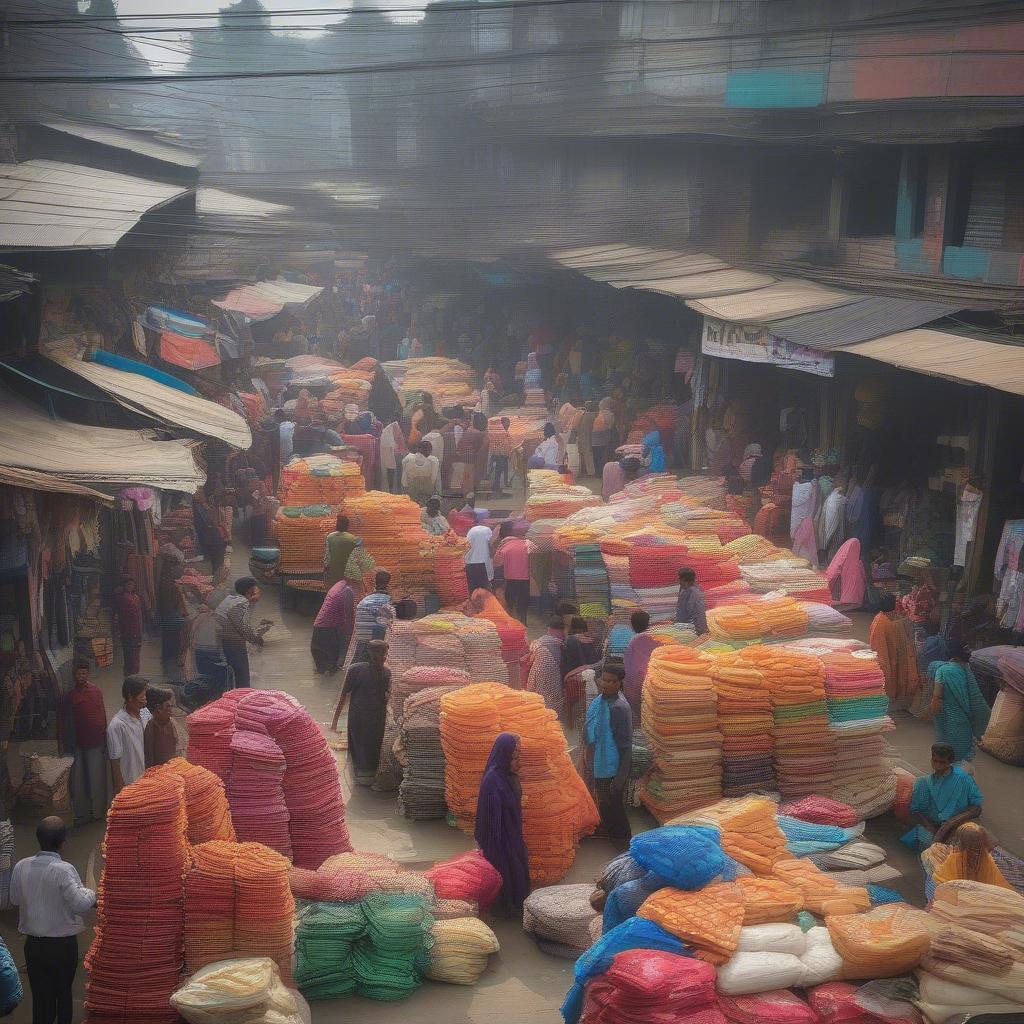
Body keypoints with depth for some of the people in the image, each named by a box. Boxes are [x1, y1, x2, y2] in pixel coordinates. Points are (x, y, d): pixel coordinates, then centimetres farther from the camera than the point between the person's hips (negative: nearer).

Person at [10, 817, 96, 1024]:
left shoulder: (21, 867, -6)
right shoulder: (63, 870, -21)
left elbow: (15, 899, 8)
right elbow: (80, 903, -26)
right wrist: (92, 894, -7)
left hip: (33, 944, 3)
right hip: (63, 944, -3)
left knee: (40, 997, 10)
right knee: (64, 993, 17)